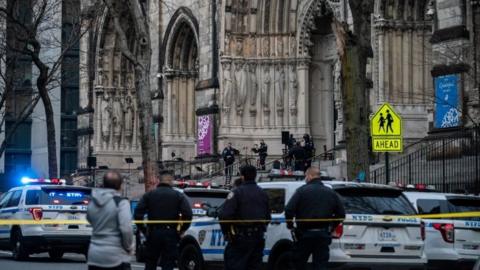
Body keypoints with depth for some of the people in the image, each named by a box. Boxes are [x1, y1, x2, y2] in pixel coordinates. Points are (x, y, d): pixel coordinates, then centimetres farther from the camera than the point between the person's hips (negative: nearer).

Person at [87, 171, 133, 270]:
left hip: (94, 255, 6)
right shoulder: (121, 202, -12)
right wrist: (129, 247, -5)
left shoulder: (92, 203, 8)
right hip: (116, 256, -6)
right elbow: (126, 229, -19)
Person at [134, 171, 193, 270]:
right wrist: (182, 230, 1)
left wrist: (143, 230, 4)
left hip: (153, 233, 1)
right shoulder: (178, 196, 1)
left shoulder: (149, 195, 5)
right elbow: (188, 214, -11)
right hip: (171, 235, -1)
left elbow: (138, 213, -5)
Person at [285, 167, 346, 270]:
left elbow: (289, 210, -15)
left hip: (305, 234, -3)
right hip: (323, 235, 4)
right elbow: (341, 214, 8)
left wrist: (290, 225, -1)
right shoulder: (331, 193, 9)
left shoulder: (302, 190, -6)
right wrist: (331, 227, 18)